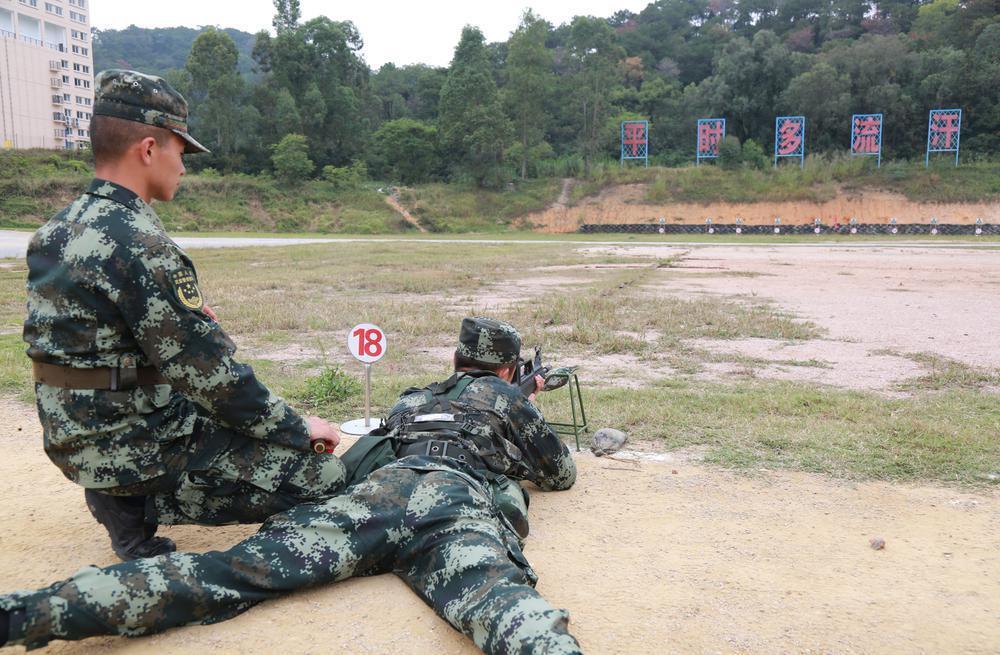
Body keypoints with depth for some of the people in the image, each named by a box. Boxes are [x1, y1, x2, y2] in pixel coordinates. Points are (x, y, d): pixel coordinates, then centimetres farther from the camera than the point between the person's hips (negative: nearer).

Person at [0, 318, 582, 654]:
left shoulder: (413, 397, 40)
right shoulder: (508, 397, 30)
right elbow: (563, 475, 39)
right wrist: (533, 443, 63)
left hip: (385, 489, 3)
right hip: (462, 506, -3)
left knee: (242, 570, -9)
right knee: (499, 600, -32)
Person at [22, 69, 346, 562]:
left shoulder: (55, 232, 5)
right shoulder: (141, 246, -24)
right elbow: (212, 376, -22)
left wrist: (189, 318, 10)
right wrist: (297, 428, -11)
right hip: (133, 446, -9)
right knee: (323, 475, -9)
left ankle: (123, 494, 14)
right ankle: (139, 505, -4)